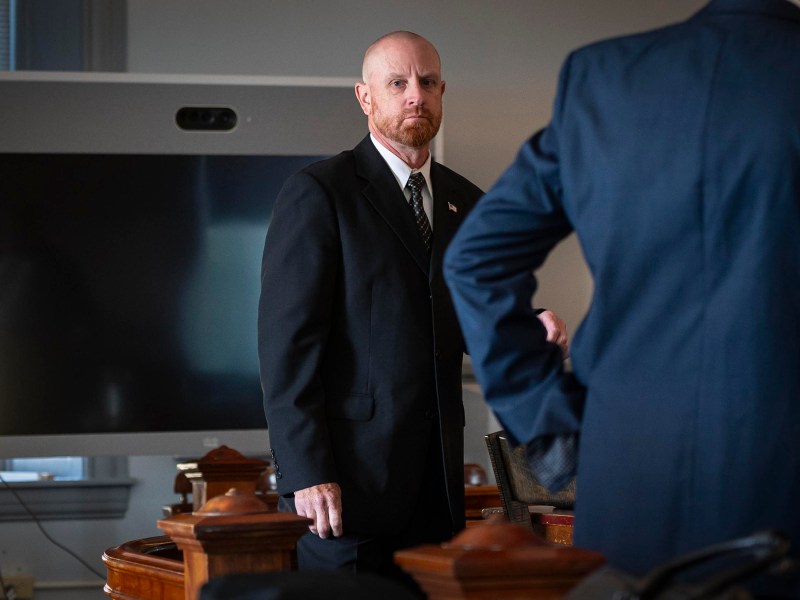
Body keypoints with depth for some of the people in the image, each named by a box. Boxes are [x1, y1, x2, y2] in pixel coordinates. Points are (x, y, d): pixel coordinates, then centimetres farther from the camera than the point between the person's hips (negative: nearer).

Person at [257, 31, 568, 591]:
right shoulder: (317, 193, -4)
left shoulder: (466, 203, 15)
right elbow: (287, 340, -9)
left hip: (436, 481, 6)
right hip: (344, 477, -5)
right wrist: (306, 474, -16)